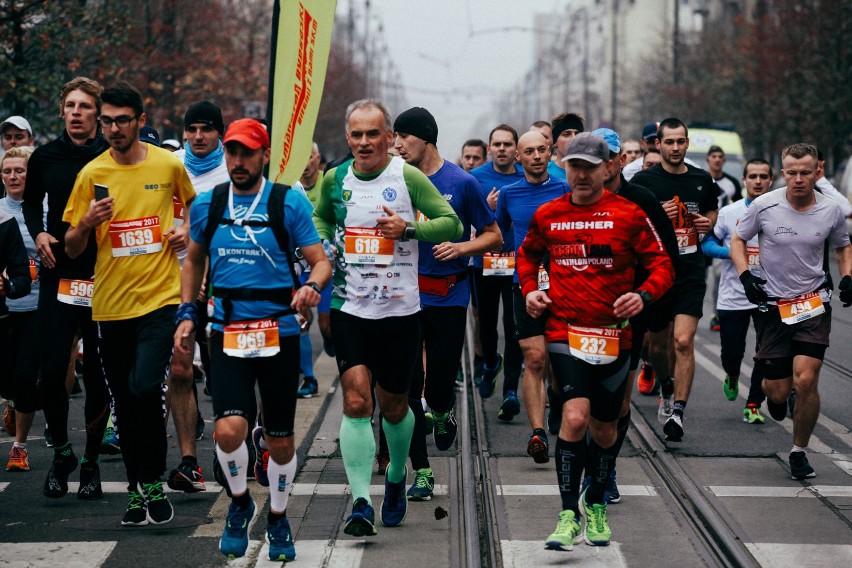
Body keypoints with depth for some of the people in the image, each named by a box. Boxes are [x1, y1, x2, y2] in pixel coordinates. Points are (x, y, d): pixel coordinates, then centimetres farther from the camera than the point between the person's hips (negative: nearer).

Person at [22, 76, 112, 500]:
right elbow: (31, 202, 21)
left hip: (103, 277, -2)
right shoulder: (45, 157, 5)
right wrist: (38, 232, 3)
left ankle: (90, 463, 17)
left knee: (97, 374, 4)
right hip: (58, 275, 2)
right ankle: (61, 452, 18)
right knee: (51, 371, -5)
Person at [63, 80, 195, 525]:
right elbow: (72, 249, 5)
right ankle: (137, 491, 22)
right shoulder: (92, 174, 1)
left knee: (145, 387, -19)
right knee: (124, 403, 9)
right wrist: (87, 223, -15)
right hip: (110, 303, 2)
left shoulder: (168, 165, 0)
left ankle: (153, 483, -3)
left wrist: (187, 231, 2)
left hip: (160, 297, -2)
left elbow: (195, 204, 22)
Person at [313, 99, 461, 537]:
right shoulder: (335, 180, 4)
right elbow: (320, 218, 23)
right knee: (356, 401, -13)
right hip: (349, 308, 1)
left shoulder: (408, 177, -6)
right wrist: (323, 248, 3)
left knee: (393, 407, 11)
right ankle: (361, 503, -13)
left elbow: (452, 223, -4)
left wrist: (409, 227, -19)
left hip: (399, 310, -1)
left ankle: (396, 477, 39)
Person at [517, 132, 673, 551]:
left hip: (613, 335, 1)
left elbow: (662, 264, 0)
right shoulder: (547, 215, 4)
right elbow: (528, 254, 24)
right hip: (565, 331, -1)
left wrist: (644, 295, -19)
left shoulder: (628, 214, -3)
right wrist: (529, 289, 6)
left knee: (603, 429, 13)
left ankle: (595, 503, 38)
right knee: (575, 417, -20)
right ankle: (569, 515, -11)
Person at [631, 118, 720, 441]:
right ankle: (667, 391, 44)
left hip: (690, 273, 0)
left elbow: (712, 211, 24)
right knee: (659, 344, 14)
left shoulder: (702, 180, 7)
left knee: (683, 341, -15)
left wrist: (707, 223, 1)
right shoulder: (643, 181, -3)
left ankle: (677, 412, -15)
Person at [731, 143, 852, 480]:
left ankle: (799, 452, 7)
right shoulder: (764, 206, -8)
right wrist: (745, 276, -10)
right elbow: (738, 240, 6)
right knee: (779, 389, 1)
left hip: (814, 304, 0)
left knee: (805, 380, -14)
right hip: (773, 305, 0)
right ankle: (773, 394, 42)